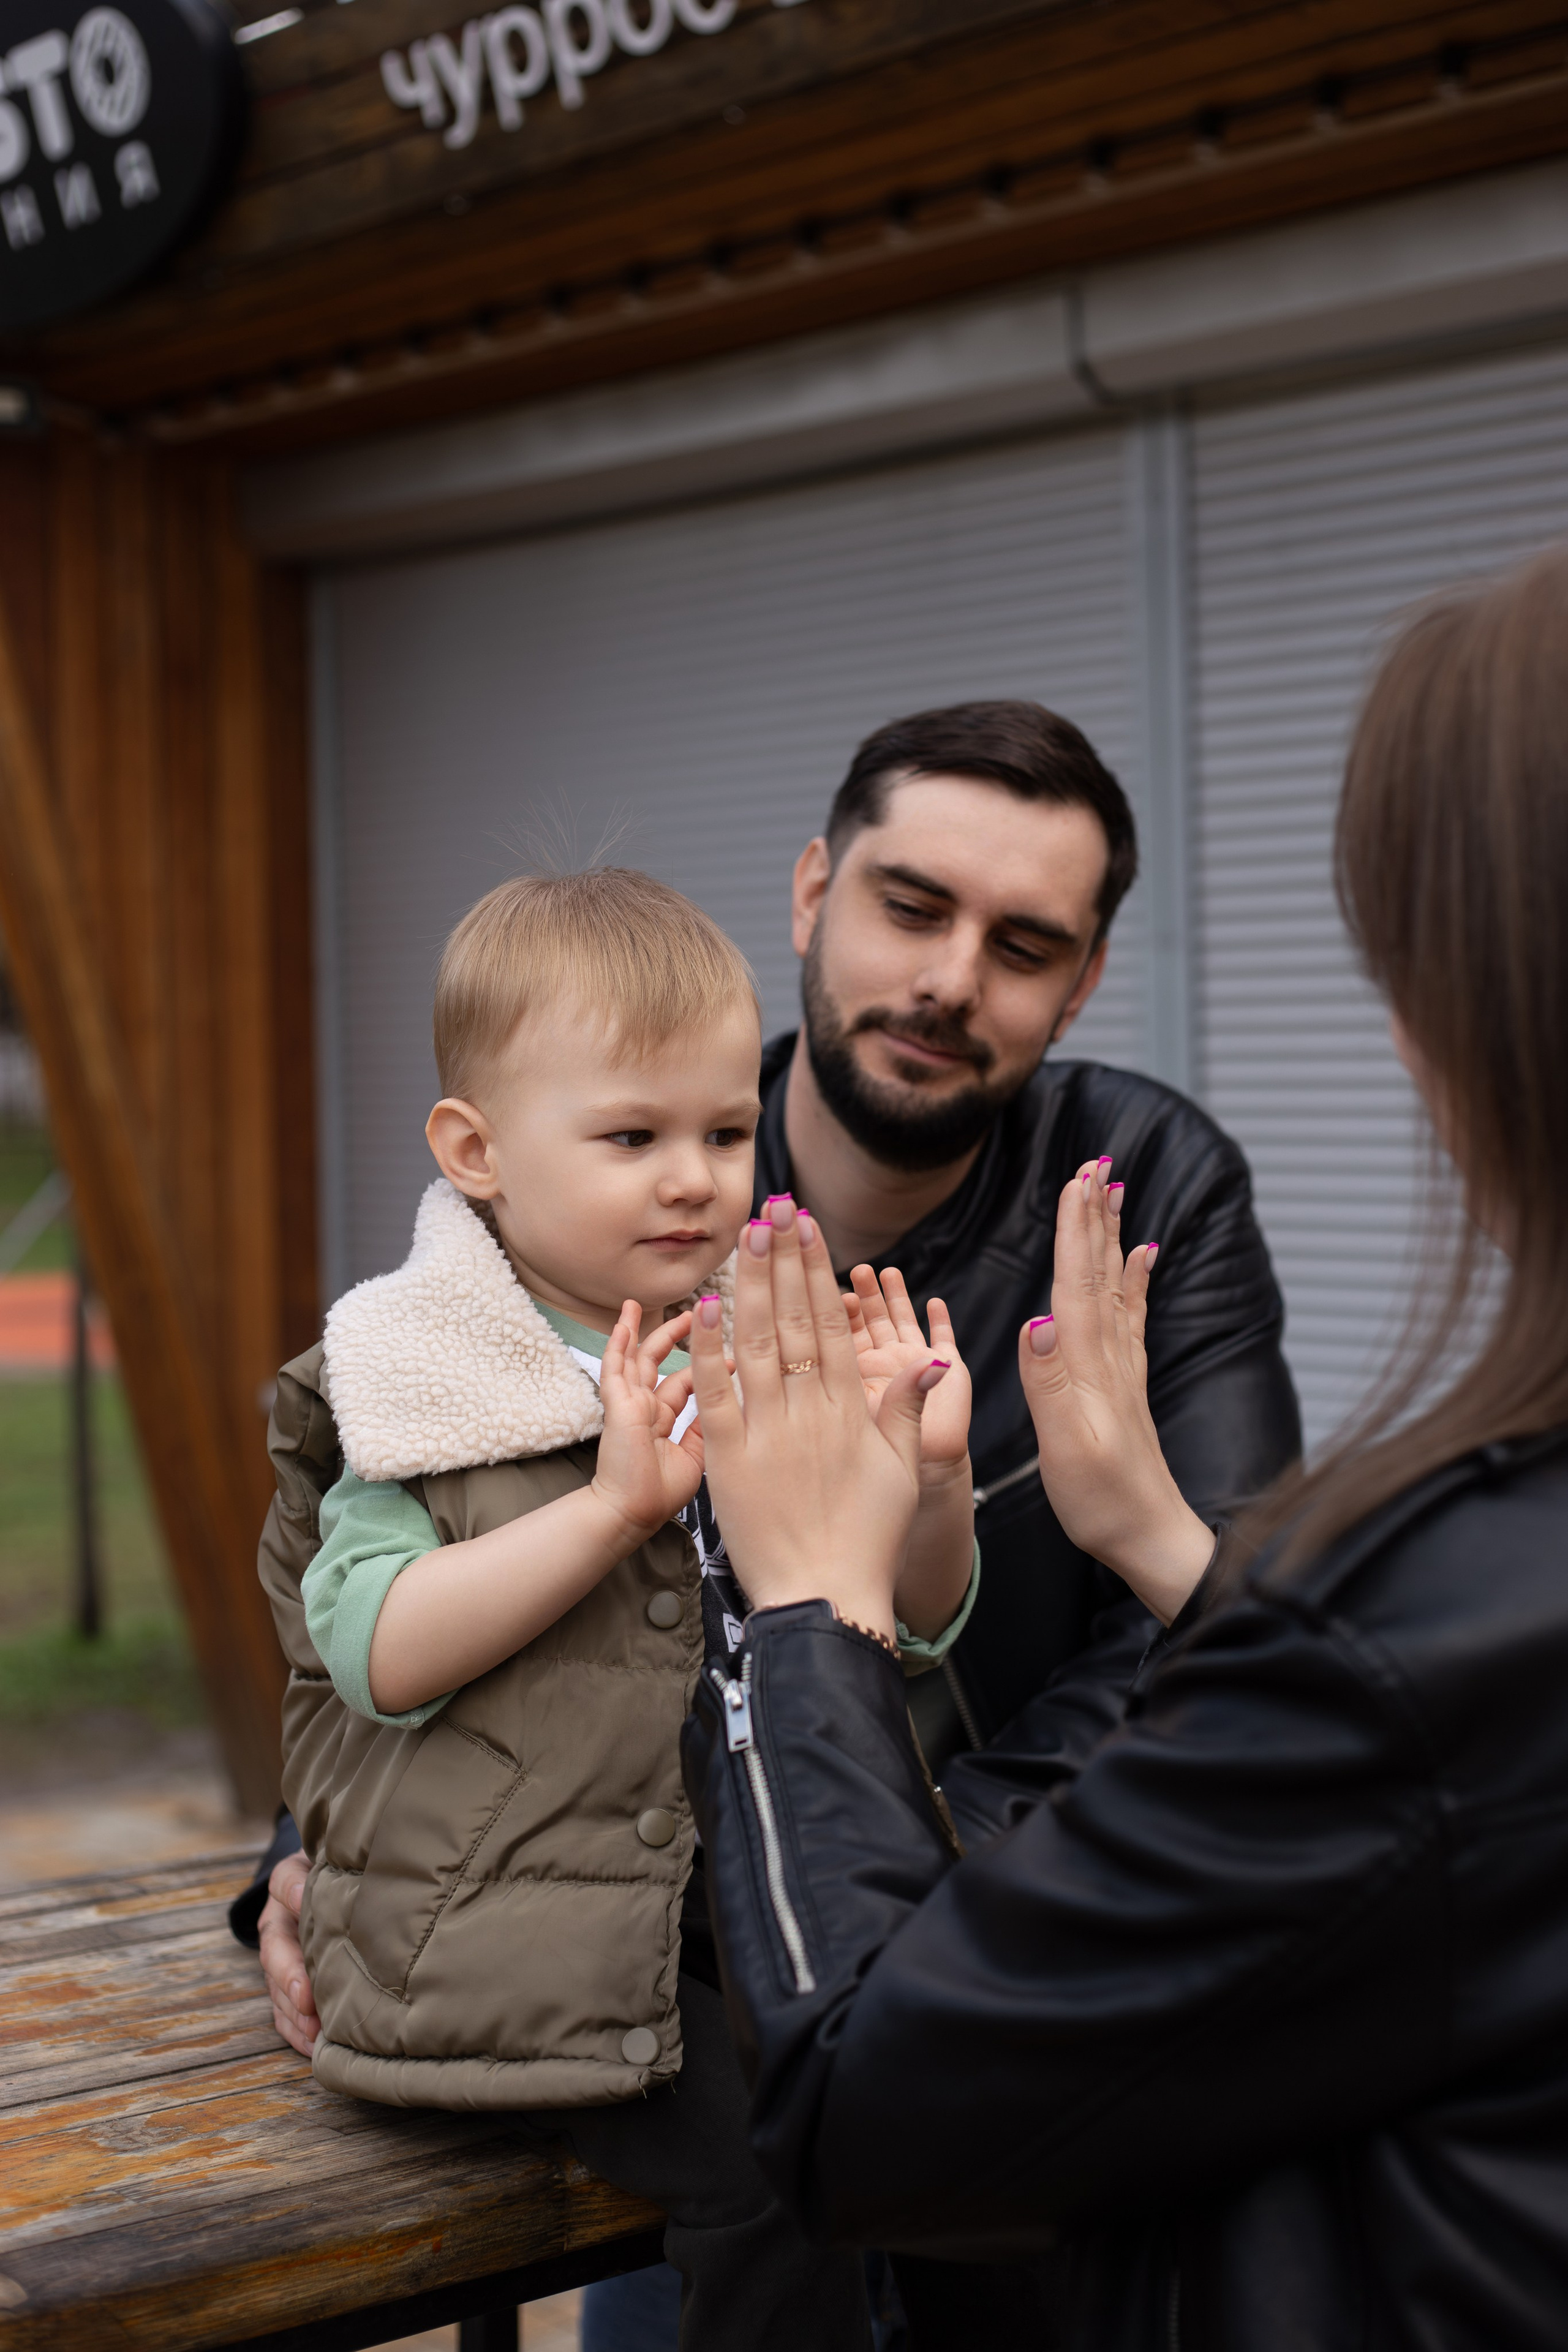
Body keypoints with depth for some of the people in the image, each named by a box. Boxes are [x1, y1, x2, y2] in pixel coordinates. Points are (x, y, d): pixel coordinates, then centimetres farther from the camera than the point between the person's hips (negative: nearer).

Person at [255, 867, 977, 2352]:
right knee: (769, 2174, -22)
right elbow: (375, 1657, -17)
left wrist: (935, 1482, -11)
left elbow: (910, 1631, 9)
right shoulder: (429, 1382, -5)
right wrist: (612, 1506, -23)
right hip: (538, 1932, -5)